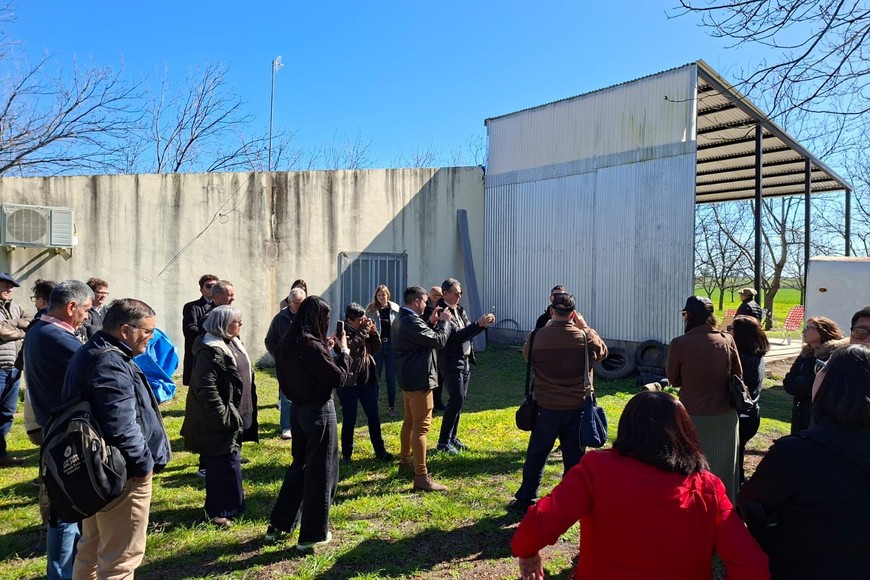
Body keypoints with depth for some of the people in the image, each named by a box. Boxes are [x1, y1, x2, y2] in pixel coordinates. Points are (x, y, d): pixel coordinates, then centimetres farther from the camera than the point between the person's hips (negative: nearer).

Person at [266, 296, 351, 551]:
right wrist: (343, 351, -6)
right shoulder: (312, 346, -23)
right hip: (319, 412, -8)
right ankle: (312, 535, 16)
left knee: (299, 466, 22)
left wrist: (326, 348, 8)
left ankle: (277, 525, 31)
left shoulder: (287, 344, 2)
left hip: (298, 410, 8)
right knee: (320, 472, 6)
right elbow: (339, 379, -18)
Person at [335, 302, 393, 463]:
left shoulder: (365, 330, 7)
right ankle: (346, 454, 18)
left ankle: (380, 450, 21)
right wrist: (364, 331, -22)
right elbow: (349, 346, -28)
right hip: (348, 381, -5)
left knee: (374, 416, 10)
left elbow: (376, 349, 8)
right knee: (349, 419, 4)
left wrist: (373, 332, -6)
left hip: (368, 379, 5)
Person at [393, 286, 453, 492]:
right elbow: (439, 341, -20)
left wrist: (432, 322, 9)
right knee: (421, 427, -7)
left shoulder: (400, 320, 9)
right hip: (419, 380, -11)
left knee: (409, 421, 22)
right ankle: (421, 477, -4)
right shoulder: (412, 322, -23)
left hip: (407, 378, 11)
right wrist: (444, 321, -6)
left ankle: (405, 462, 35)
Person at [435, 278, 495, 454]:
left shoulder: (459, 309, 11)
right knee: (456, 401, -8)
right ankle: (443, 442, 2)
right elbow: (457, 335, -23)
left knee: (460, 400, 13)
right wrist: (479, 324, -26)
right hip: (451, 362, -9)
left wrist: (483, 323, -3)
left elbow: (469, 332, 13)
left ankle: (452, 437, 24)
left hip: (465, 360, 9)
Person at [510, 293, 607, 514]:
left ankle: (524, 502, 24)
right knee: (574, 458, 11)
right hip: (577, 408, 0)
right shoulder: (585, 338, -9)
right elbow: (603, 351, 12)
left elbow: (527, 355, 12)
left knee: (536, 456, 13)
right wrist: (585, 327, 14)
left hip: (546, 408, 0)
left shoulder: (537, 337, -9)